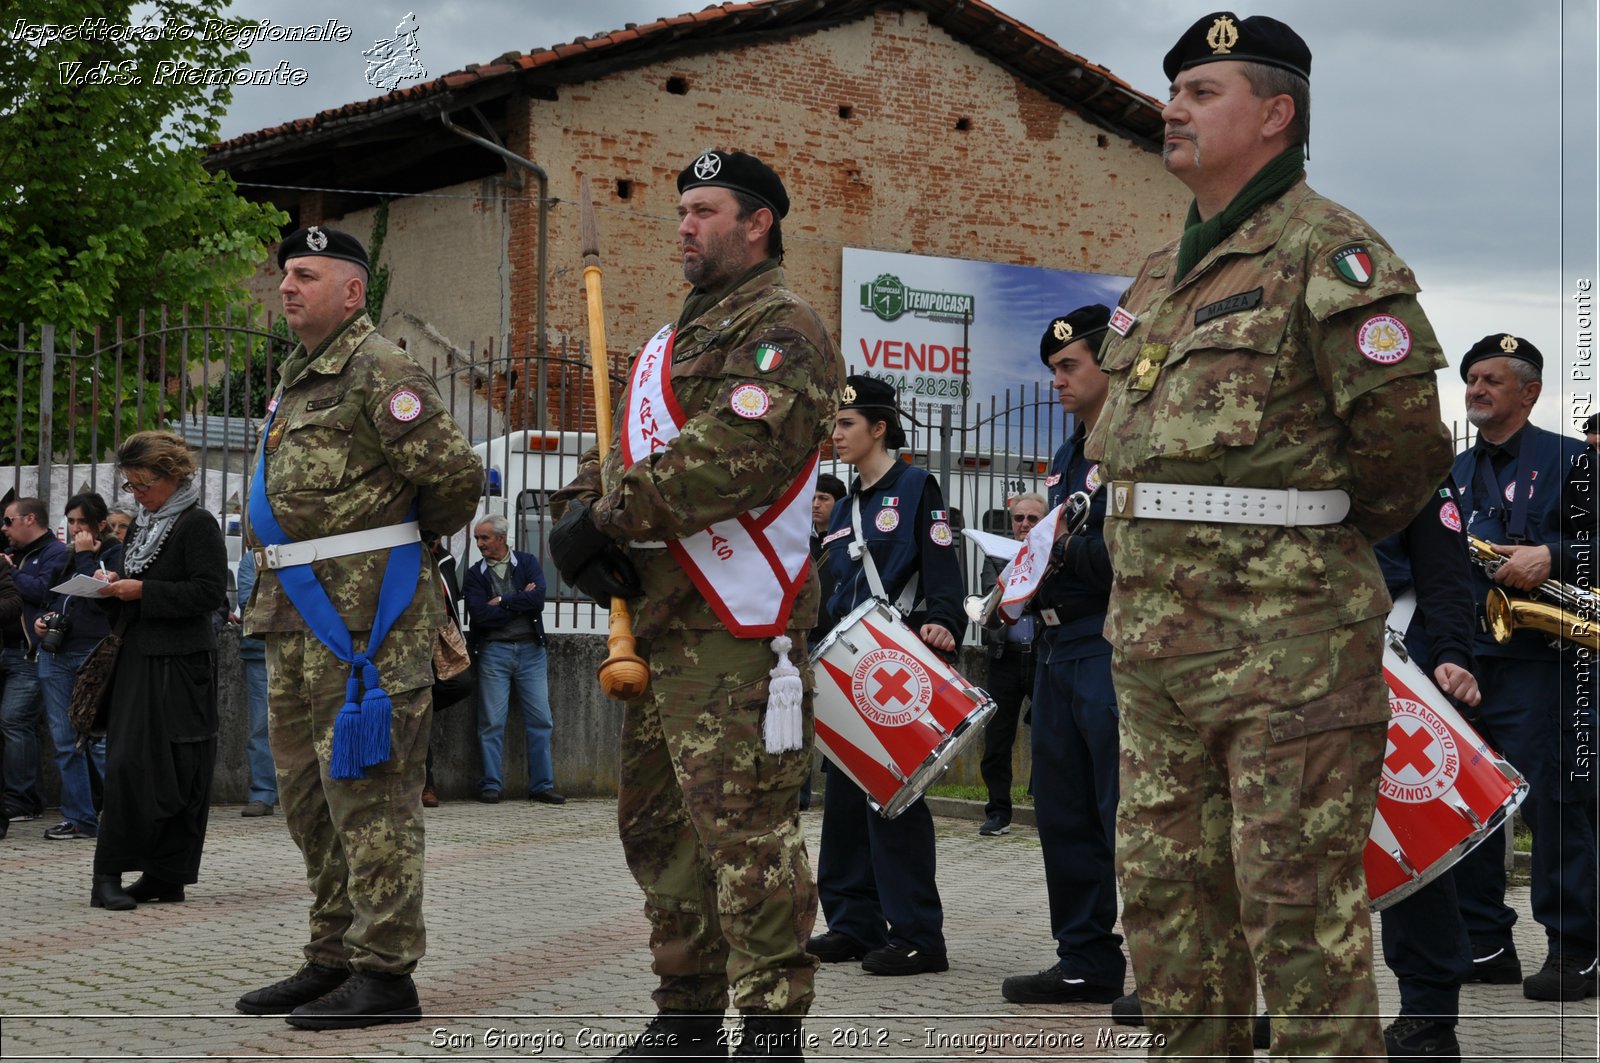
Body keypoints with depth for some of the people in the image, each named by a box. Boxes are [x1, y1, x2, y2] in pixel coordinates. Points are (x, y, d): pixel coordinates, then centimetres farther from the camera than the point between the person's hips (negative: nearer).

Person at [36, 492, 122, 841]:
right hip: (56, 653, 7)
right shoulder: (64, 555, 17)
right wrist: (41, 621, 9)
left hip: (94, 655, -7)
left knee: (99, 739, -10)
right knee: (64, 739, 5)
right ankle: (79, 818, 11)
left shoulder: (114, 553, -2)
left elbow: (98, 599, -16)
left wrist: (86, 556, -11)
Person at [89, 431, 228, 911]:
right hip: (139, 660, 7)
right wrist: (114, 583, 5)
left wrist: (142, 592, -18)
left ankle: (167, 875, 1)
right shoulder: (144, 525, 18)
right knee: (126, 763, 1)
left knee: (174, 770, -5)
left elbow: (210, 592, -16)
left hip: (180, 664, -7)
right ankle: (108, 876, 0)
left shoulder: (198, 525, -7)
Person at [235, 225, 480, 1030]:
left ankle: (384, 973, -3)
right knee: (309, 796, 14)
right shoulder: (295, 377, 19)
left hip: (362, 610, -10)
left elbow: (456, 473, -14)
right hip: (294, 617, 10)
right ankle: (333, 958, 24)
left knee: (368, 795, -7)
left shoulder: (380, 371, -9)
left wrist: (405, 538, 2)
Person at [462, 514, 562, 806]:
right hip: (493, 650, -1)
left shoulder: (527, 563, 7)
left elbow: (538, 598, -10)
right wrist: (521, 603, -7)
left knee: (540, 719, 0)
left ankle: (542, 785, 5)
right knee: (492, 721, -3)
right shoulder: (475, 575, 6)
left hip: (530, 649, 1)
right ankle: (490, 785, 3)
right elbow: (481, 616, -9)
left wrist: (502, 601, -8)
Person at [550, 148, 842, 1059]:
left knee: (746, 830, -11)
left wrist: (613, 517, -18)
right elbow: (624, 451, 22)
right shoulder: (679, 339, 25)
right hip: (660, 624, 10)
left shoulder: (782, 329, -7)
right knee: (658, 822, 15)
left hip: (735, 637, -10)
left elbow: (734, 456, -22)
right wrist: (581, 513, 0)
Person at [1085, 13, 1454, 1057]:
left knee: (1297, 903, -4)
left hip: (1284, 643, -9)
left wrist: (1323, 542, 3)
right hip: (1155, 640, 9)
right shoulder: (1163, 274, 17)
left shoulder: (1328, 252, -9)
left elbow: (1402, 441, -12)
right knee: (1166, 891, 14)